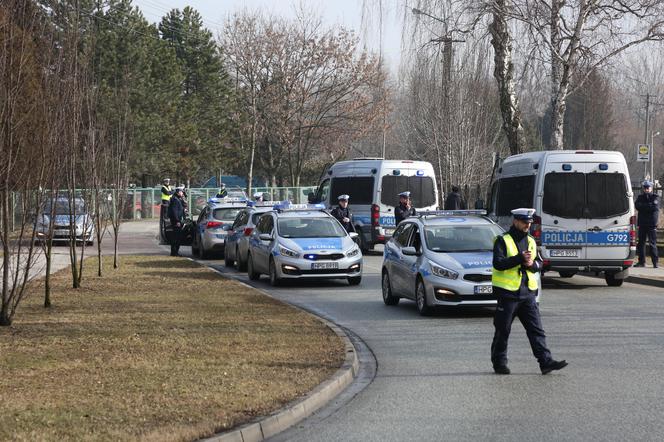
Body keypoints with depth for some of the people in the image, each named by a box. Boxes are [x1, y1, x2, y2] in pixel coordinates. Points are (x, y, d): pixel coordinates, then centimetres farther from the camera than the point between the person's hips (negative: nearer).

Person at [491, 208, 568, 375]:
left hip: (527, 292, 6)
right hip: (508, 292, -5)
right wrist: (520, 258, -23)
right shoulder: (503, 240, -6)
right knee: (503, 330, 3)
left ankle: (546, 361, -6)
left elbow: (539, 264, 16)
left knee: (536, 329, -2)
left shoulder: (530, 241, 14)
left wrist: (532, 264, -7)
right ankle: (499, 363, 13)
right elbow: (498, 263, -18)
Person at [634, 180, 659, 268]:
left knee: (653, 243, -7)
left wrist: (643, 206, -8)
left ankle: (655, 262, -5)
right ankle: (641, 261, 12)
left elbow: (655, 206, -14)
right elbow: (637, 205, -4)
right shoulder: (640, 197, 14)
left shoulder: (655, 197, 4)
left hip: (652, 224, -4)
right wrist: (649, 206, -10)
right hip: (642, 223, 4)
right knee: (641, 243, 5)